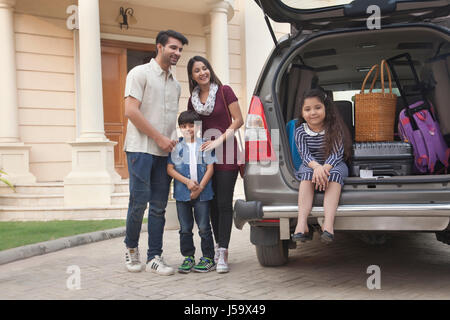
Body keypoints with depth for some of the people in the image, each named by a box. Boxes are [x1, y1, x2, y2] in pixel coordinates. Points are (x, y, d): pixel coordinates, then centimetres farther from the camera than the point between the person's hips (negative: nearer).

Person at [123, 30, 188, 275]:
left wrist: (172, 141, 10)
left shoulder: (175, 84, 19)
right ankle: (131, 248, 14)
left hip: (165, 152, 6)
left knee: (159, 206, 4)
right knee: (139, 201, -7)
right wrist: (160, 138, -12)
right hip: (140, 149, -6)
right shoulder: (140, 73, -2)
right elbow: (131, 111, -12)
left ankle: (154, 258, 7)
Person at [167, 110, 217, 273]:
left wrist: (200, 188, -9)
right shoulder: (176, 146, 4)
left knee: (204, 227, 1)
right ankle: (188, 258, 18)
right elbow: (170, 169, -1)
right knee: (185, 228, 8)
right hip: (182, 193, 2)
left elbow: (210, 168, -1)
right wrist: (187, 181, -13)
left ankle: (208, 258, 10)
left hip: (202, 193, -2)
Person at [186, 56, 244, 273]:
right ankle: (218, 246, 18)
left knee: (224, 204, -8)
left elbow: (238, 120, -4)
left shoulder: (224, 91, -2)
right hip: (205, 154, 5)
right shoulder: (193, 100, 12)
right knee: (212, 204, 7)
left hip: (225, 152, -5)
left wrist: (219, 140, -11)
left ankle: (223, 254, -9)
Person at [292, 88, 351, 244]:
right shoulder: (300, 131, -4)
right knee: (307, 174, -33)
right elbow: (305, 155, -14)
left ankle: (328, 223, -50)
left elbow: (337, 153, -15)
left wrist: (325, 168, -35)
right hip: (311, 165, 1)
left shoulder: (334, 128, -7)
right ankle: (302, 223, -46)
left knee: (335, 174, -34)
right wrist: (316, 167, -37)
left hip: (333, 165, -1)